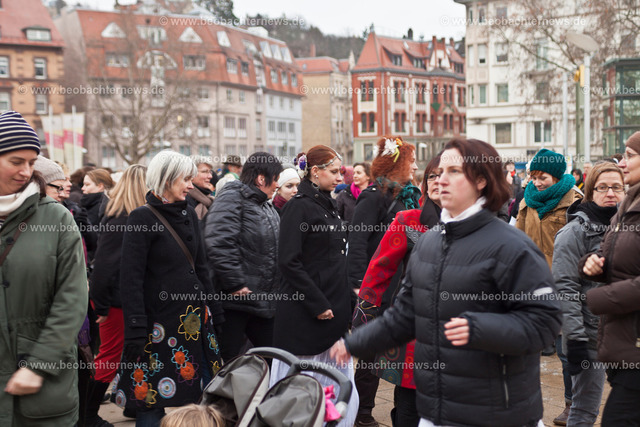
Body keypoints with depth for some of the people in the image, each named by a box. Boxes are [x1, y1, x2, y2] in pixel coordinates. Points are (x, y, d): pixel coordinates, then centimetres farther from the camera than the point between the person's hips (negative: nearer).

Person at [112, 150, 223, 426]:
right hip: (160, 321, -7)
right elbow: (131, 279, -14)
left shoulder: (188, 213, 11)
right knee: (152, 402, 1)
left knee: (200, 391, 8)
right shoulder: (142, 218, -10)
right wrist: (136, 331, -19)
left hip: (195, 318, 7)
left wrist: (215, 312, 15)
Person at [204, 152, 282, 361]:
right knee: (228, 360, -1)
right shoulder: (231, 199, -12)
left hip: (262, 299, 9)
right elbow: (219, 244, -24)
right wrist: (234, 284, -23)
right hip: (234, 298, -9)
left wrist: (276, 286, 18)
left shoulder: (267, 206, 19)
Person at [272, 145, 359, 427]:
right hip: (304, 313, -8)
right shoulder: (299, 207, -12)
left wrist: (343, 302, 15)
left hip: (334, 307, 8)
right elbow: (288, 261, -19)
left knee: (335, 381, 12)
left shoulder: (329, 206, 14)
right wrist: (317, 304, -18)